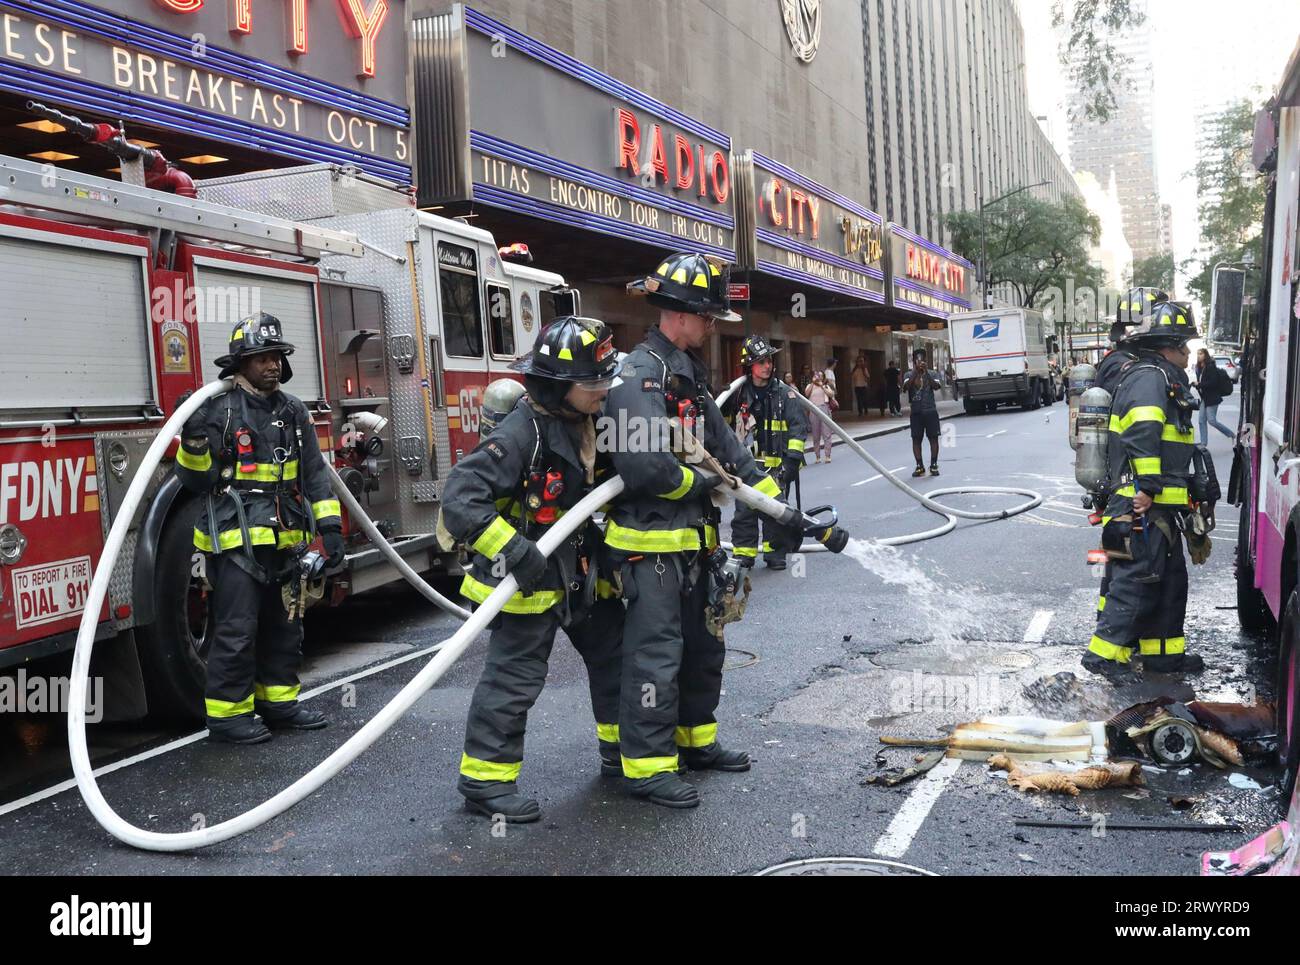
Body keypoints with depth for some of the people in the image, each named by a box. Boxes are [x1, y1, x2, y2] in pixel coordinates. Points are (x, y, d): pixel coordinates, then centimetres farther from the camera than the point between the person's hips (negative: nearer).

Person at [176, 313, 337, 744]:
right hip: (237, 544, -6)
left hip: (286, 543, 6)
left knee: (285, 628, 14)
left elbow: (315, 477, 8)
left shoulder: (295, 412, 9)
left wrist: (330, 529, 1)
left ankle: (279, 703, 28)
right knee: (237, 631, -2)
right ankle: (227, 715, 10)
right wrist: (194, 442, -25)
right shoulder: (219, 411, -7)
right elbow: (195, 480, -7)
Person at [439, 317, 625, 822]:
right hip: (530, 578, -9)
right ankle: (484, 780, 13)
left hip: (583, 573, 9)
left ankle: (621, 749, 36)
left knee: (614, 652, 17)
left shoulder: (590, 424, 3)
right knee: (513, 679, -2)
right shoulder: (522, 432, -24)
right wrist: (513, 551, -33)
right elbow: (461, 496, -30)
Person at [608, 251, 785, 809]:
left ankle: (695, 742, 35)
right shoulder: (640, 374, -17)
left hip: (690, 544, 10)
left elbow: (726, 447, 15)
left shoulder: (689, 375, 14)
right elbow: (643, 463, -29)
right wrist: (699, 482, -11)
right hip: (650, 545, -10)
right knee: (656, 655, -3)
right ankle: (646, 767, 8)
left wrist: (781, 506, 10)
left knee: (701, 648, 19)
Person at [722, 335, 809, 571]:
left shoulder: (784, 393, -2)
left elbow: (798, 427, -4)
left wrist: (792, 458, -10)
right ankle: (742, 555, 12)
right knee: (744, 510, 2)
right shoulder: (738, 394, 3)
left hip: (776, 465, -1)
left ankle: (775, 553, 17)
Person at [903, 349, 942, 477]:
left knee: (933, 437, -1)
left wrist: (926, 372, -17)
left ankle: (934, 465, 6)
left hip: (931, 410, 0)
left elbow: (936, 387, -11)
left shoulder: (931, 374, 6)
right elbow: (907, 386, -15)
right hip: (916, 411, 0)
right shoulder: (909, 374, 5)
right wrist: (916, 371, -22)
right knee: (916, 439, 0)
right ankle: (919, 466, 8)